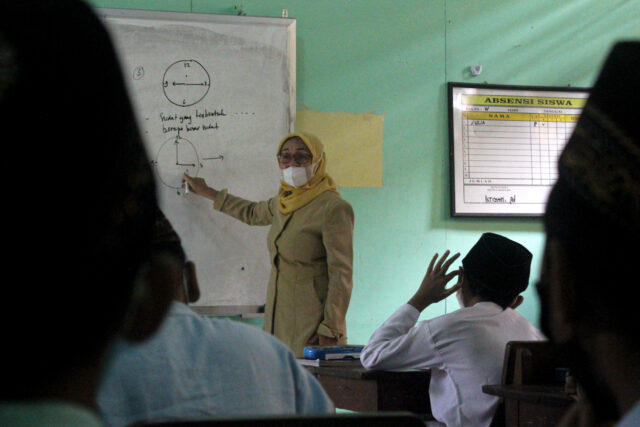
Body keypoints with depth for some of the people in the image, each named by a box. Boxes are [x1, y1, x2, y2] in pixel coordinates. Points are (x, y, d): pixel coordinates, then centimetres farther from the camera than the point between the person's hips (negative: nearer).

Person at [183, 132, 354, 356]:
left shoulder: (333, 208, -11)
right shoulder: (282, 204, 14)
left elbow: (341, 274, -13)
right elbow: (252, 213, 37)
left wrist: (330, 331, -16)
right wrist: (206, 192, 45)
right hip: (277, 319, 8)